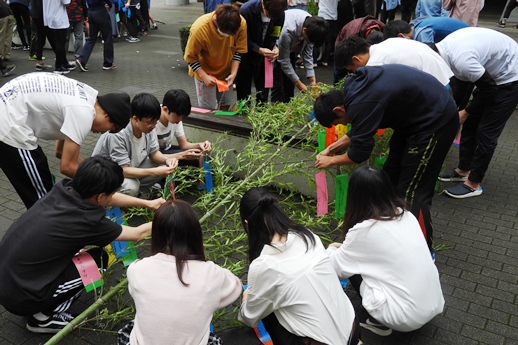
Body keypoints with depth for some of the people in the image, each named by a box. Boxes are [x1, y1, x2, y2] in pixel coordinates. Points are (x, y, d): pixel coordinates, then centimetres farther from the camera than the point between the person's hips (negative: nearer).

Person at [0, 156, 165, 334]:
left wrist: (147, 203, 21)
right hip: (20, 297, -7)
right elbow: (137, 233, -6)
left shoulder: (64, 188, -8)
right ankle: (42, 317, 8)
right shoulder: (86, 220, -25)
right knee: (100, 259, 1)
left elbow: (107, 198, 12)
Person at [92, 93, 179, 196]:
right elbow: (123, 170, -32)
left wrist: (167, 160, -25)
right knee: (130, 187, -36)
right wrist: (154, 172, -40)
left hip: (132, 167, 7)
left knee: (165, 166, -11)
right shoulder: (117, 135, -34)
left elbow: (154, 153, -3)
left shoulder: (147, 128, -15)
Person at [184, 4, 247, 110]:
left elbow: (239, 51, -10)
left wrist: (233, 73, -20)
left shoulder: (241, 23, -23)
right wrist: (204, 76, -28)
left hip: (226, 71, 3)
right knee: (208, 109, 0)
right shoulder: (199, 28, -32)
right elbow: (191, 57, -20)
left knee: (225, 105, 11)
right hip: (205, 72, -3)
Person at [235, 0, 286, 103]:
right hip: (245, 55, -3)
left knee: (264, 90, 10)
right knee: (244, 92, 4)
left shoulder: (279, 14, -14)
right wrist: (259, 50, -30)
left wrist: (275, 47, -22)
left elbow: (275, 35, -1)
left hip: (263, 56, 3)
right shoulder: (246, 10, -24)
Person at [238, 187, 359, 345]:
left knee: (267, 307, 11)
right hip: (352, 331, 5)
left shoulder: (262, 266, -19)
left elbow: (250, 318, -1)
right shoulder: (308, 235, -4)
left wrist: (246, 299, 22)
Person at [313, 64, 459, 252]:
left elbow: (360, 152, -19)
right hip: (415, 115, 10)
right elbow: (359, 131, 14)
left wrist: (331, 160, -3)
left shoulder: (361, 103, -29)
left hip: (436, 120, -10)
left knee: (412, 191, -5)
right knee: (391, 175, 14)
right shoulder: (354, 88, 0)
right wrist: (331, 148, 12)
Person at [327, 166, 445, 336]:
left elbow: (335, 267, -2)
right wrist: (346, 247, 25)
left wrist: (332, 248, 19)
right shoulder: (406, 215, 3)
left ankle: (378, 322, 13)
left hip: (407, 318, -7)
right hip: (434, 304, 7)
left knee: (353, 267, 7)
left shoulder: (363, 230, -16)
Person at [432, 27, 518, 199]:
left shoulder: (461, 60, -36)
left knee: (486, 132, -5)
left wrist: (466, 112, -11)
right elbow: (464, 79, 5)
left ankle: (473, 184, 7)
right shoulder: (445, 48, -8)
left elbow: (489, 89, -23)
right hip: (492, 74, 9)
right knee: (470, 124, 11)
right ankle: (463, 170, 25)